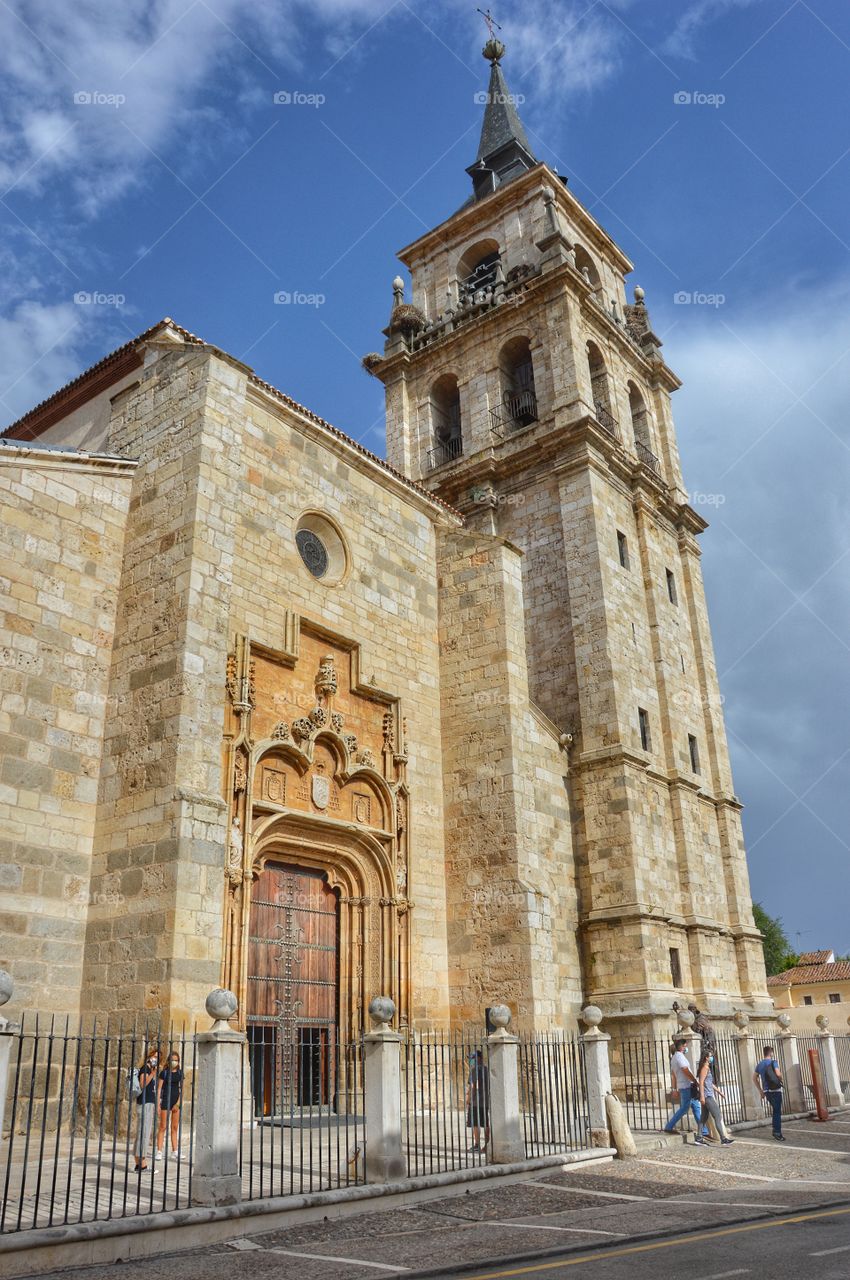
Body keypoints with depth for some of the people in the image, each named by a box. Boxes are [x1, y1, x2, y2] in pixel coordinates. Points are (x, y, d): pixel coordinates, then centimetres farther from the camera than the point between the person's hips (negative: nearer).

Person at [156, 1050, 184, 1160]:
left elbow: (181, 1089, 6)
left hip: (176, 1101, 4)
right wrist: (158, 1104, -10)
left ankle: (175, 1151, 12)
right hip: (166, 1101, -3)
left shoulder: (180, 1073, 7)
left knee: (175, 1128, 8)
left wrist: (178, 1103, -5)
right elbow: (159, 1088, -4)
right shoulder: (164, 1072, -2)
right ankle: (159, 1151, -2)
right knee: (163, 1127, -4)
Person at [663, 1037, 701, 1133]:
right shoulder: (680, 1056, -13)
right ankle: (668, 1127, 1)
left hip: (681, 1086, 9)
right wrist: (696, 1081, -9)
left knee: (696, 1108, 11)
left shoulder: (674, 1058, 17)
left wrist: (675, 1089, 19)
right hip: (687, 1086, -9)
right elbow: (686, 1072, -18)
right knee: (683, 1109, -4)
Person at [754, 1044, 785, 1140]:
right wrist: (781, 1079, 3)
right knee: (777, 1112, -1)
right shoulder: (773, 1062, -7)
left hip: (766, 1091, 6)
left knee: (775, 1111, 19)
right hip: (775, 1090, -6)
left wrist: (760, 1090, 20)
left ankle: (776, 1131, 22)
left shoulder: (760, 1064, 12)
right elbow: (778, 1074, -21)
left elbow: (754, 1078, 15)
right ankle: (778, 1133, -2)